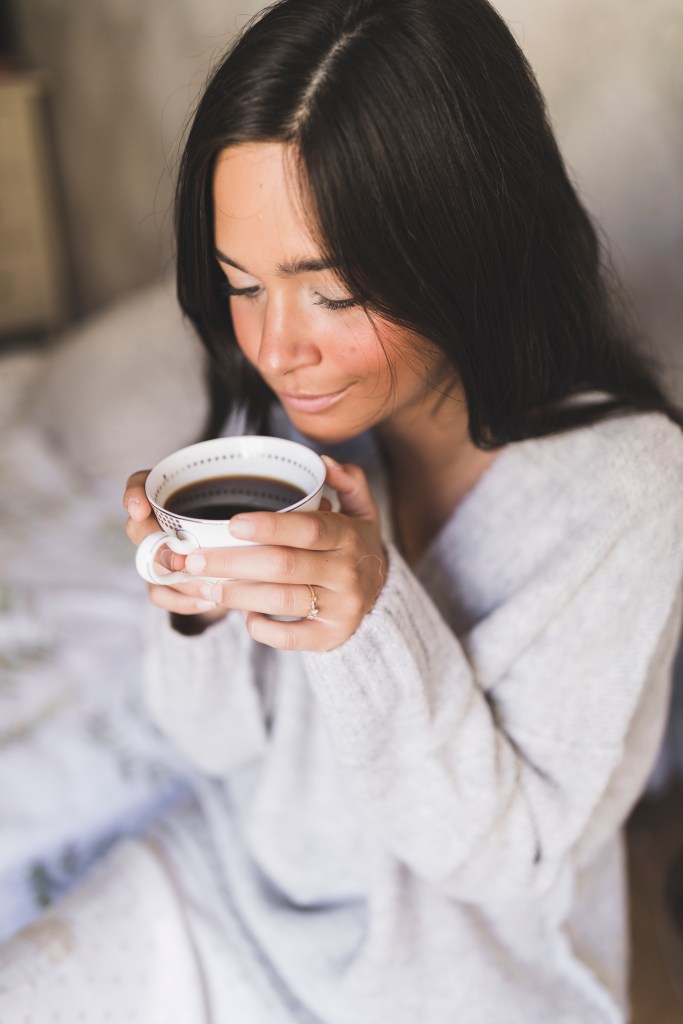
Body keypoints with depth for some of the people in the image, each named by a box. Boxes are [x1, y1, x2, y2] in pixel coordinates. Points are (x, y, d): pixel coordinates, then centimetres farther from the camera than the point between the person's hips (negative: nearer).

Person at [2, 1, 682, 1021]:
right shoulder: (277, 417, -11)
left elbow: (512, 856, -19)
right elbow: (221, 740, -3)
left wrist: (377, 623, -34)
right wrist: (200, 607, -24)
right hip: (231, 892, 4)